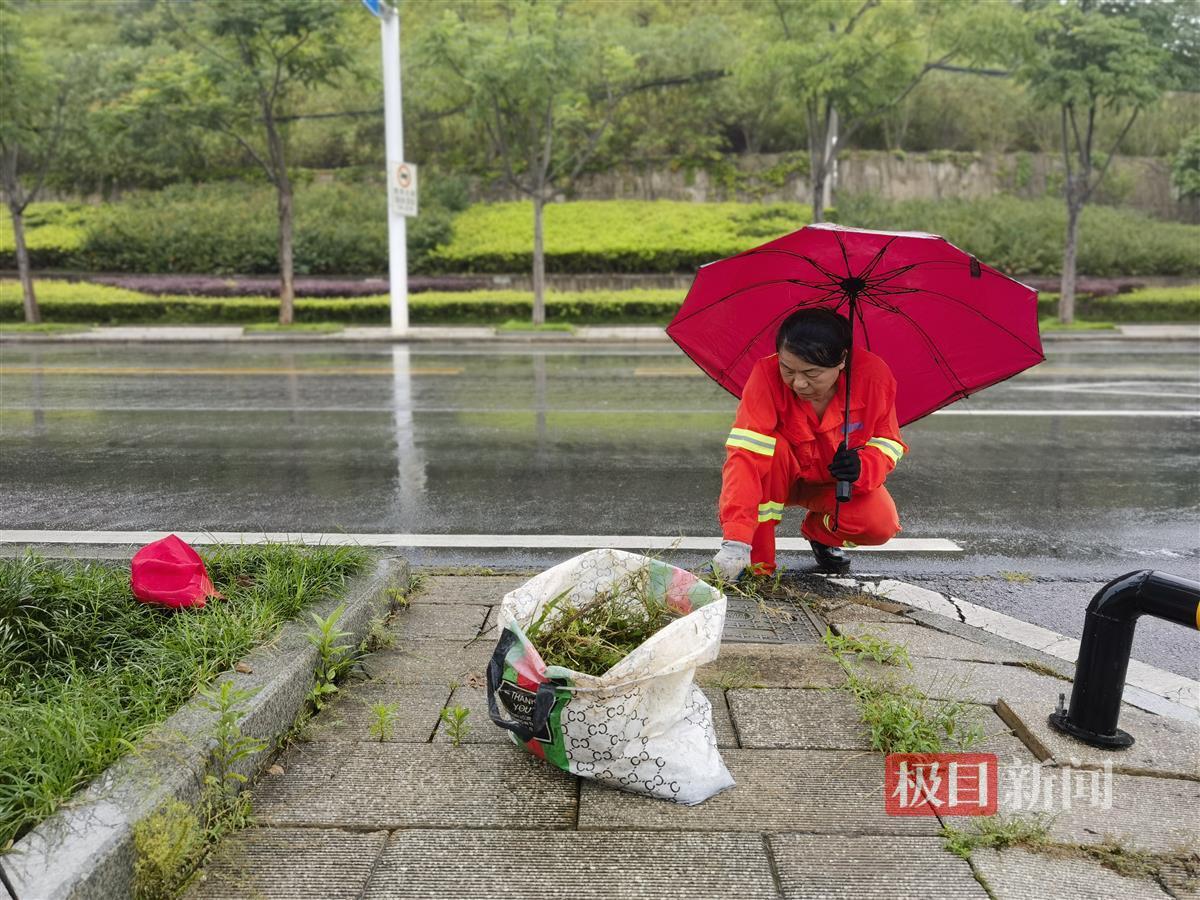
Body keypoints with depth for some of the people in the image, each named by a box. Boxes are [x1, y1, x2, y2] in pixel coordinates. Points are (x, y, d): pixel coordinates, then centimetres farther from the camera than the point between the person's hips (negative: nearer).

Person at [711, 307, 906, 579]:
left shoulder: (874, 375, -25)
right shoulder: (766, 375, -32)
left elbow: (887, 445, -13)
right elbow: (745, 453, -41)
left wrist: (862, 467, -38)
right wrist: (735, 539, -52)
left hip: (836, 482, 2)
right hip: (781, 477, -1)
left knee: (881, 526, -26)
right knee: (773, 448, -35)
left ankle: (821, 533, 11)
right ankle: (756, 560, -19)